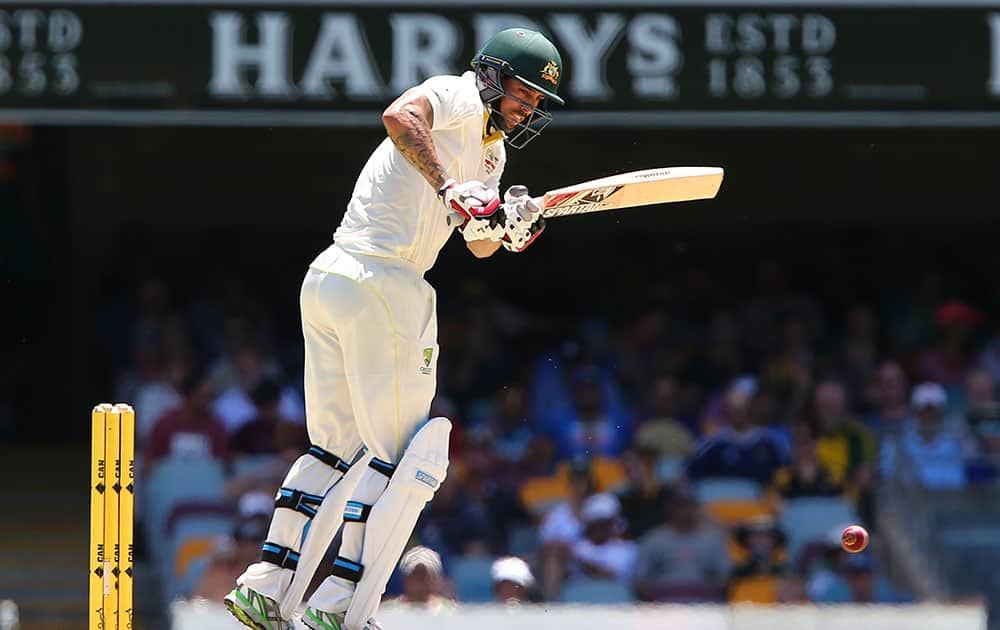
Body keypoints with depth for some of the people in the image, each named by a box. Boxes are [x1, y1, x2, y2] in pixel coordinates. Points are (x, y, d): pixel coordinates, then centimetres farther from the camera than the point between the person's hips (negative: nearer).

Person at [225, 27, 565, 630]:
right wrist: (450, 189, -33)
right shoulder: (458, 97, -5)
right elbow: (401, 115, -27)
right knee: (402, 460, -4)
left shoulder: (491, 150, 23)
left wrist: (511, 225, -1)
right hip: (380, 282, -10)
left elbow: (480, 245, 20)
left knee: (337, 448, 16)